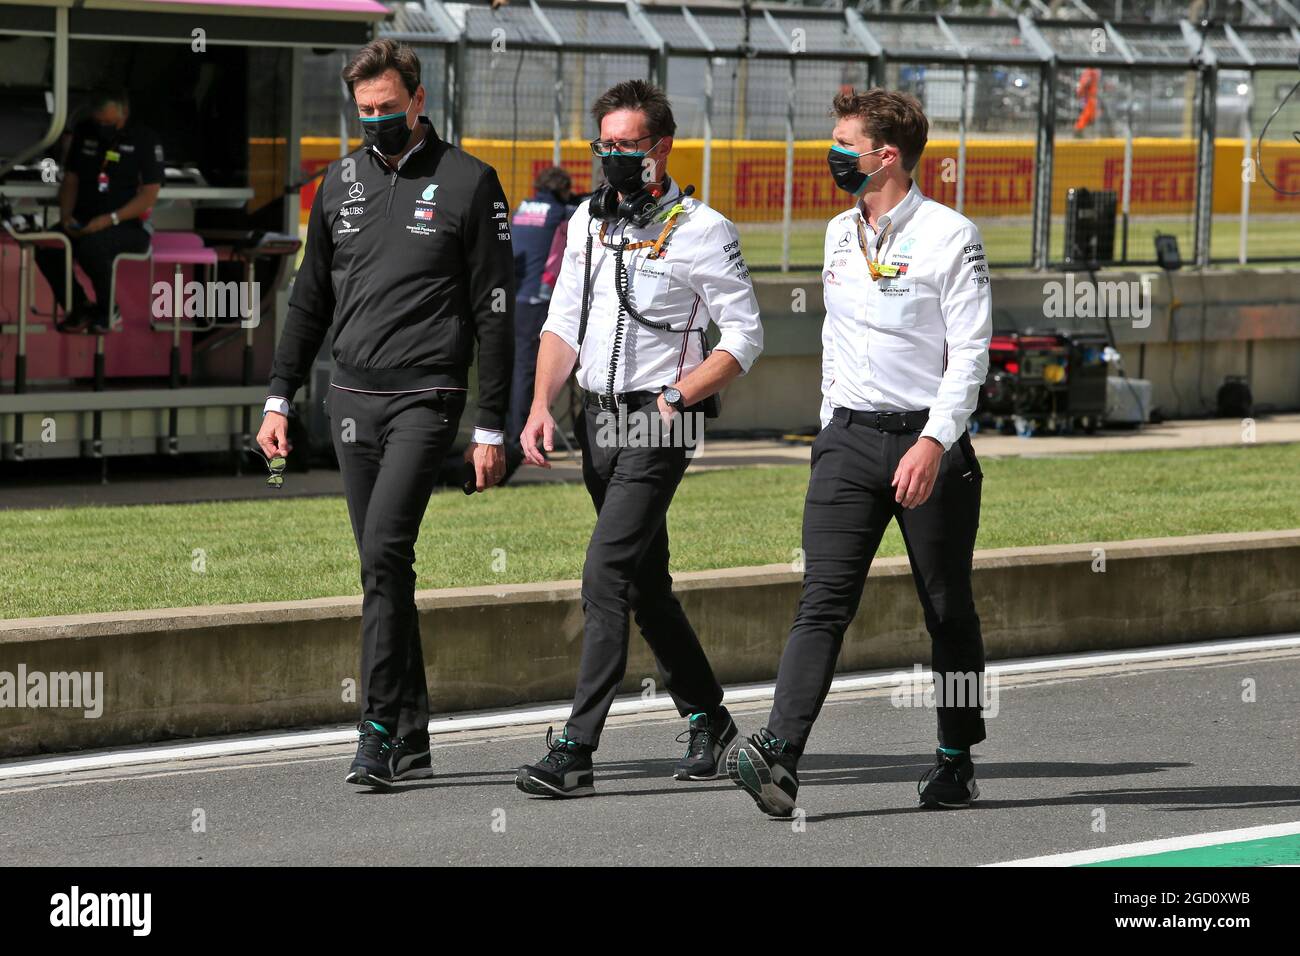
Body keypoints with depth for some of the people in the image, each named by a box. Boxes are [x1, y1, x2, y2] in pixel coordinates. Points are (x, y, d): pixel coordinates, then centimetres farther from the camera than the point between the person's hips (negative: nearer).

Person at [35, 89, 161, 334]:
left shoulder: (144, 139, -8)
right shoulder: (84, 133, 8)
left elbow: (149, 195, -13)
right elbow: (70, 179, 14)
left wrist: (110, 219, -24)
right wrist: (66, 216, -5)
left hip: (129, 225, -5)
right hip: (85, 220, 5)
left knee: (91, 247, -37)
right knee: (47, 249, -25)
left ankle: (107, 309, -11)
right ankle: (78, 308, -3)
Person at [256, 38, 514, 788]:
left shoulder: (467, 183, -2)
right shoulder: (342, 182, 13)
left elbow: (495, 311, -2)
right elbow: (311, 298, 20)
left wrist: (492, 429, -5)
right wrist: (280, 397, 13)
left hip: (426, 396, -5)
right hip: (353, 396, 5)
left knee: (385, 551, -19)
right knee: (382, 564, 6)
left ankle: (379, 728, -20)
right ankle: (411, 740, 11)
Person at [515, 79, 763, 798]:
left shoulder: (702, 230, -7)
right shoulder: (588, 221, 12)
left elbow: (743, 337, -7)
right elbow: (563, 322, 15)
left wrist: (674, 396, -17)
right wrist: (541, 405, 2)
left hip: (656, 427, -7)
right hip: (597, 420, 7)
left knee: (605, 578, -16)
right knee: (645, 583, 14)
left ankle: (575, 751, -19)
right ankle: (706, 718, 29)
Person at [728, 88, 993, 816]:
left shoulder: (951, 236, -8)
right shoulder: (840, 234, 13)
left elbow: (971, 352, -13)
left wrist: (933, 442, -23)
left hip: (929, 442, -5)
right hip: (849, 438, 5)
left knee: (948, 610, 6)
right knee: (824, 600, -9)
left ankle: (958, 759, 19)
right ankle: (779, 756, -22)